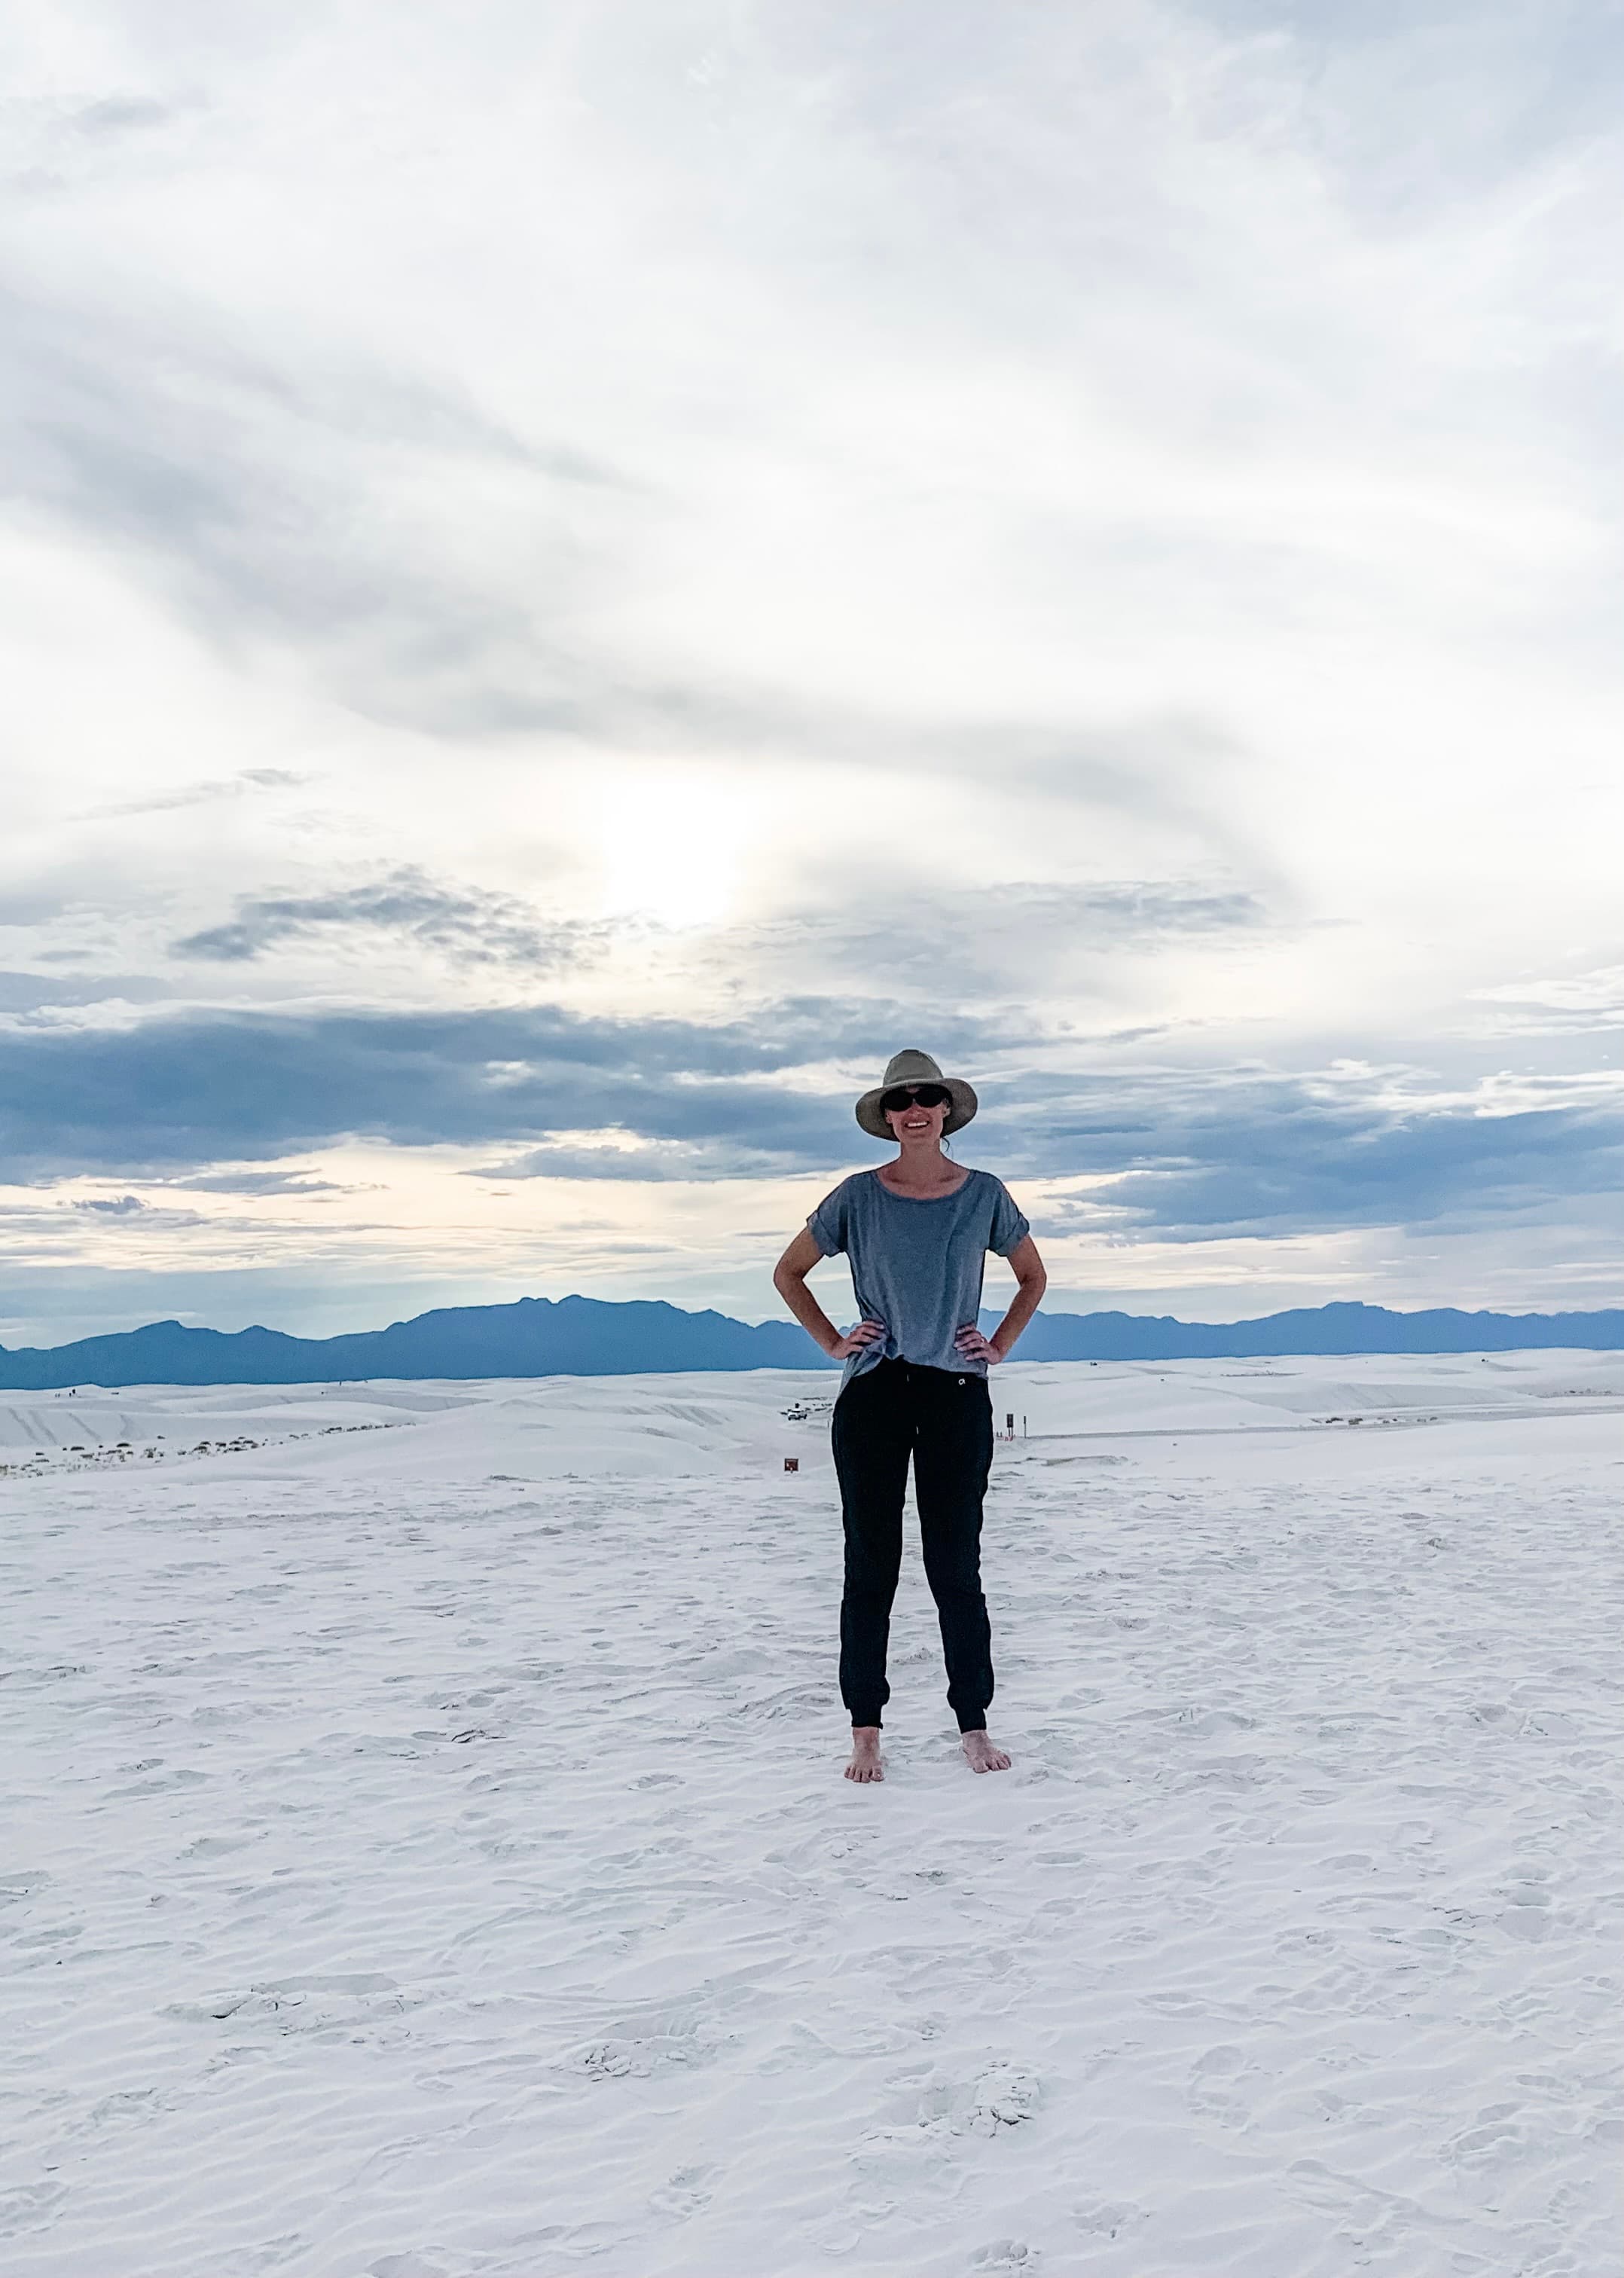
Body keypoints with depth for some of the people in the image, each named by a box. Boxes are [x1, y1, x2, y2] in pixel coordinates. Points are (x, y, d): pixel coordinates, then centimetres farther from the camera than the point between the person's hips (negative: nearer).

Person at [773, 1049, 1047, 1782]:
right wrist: (833, 1343, 3)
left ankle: (975, 1727, 18)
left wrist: (999, 1346, 6)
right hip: (873, 1396, 0)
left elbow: (1033, 1277, 17)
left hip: (958, 1397, 0)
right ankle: (865, 1732, 15)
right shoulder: (858, 1197, -1)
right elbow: (788, 1272, 11)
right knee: (871, 1568, 5)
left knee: (956, 1568, 6)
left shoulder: (984, 1194, 1)